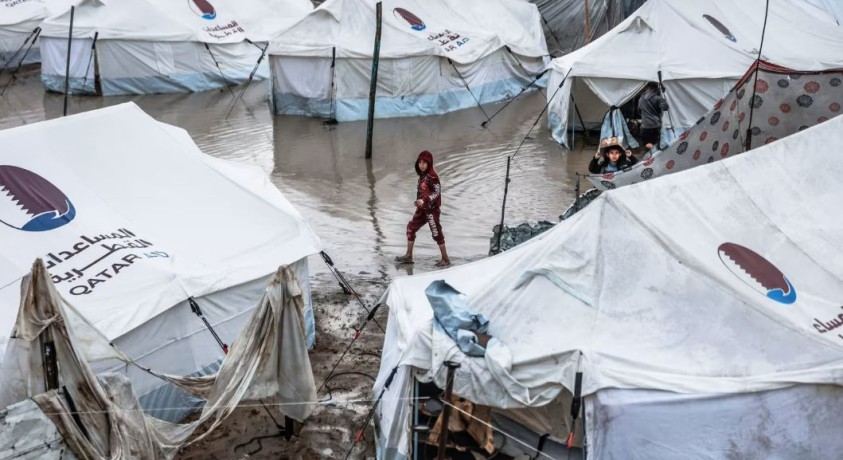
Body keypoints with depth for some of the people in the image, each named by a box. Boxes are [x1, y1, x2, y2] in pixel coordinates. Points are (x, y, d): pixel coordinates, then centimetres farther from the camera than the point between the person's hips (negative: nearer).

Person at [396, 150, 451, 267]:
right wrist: (419, 201, 9)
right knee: (411, 228, 10)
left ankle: (445, 259, 7)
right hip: (422, 208, 9)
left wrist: (424, 200, -27)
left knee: (436, 233, -2)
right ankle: (408, 256, 20)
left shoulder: (432, 176, -16)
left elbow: (437, 192, -19)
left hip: (432, 209, -9)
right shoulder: (422, 175, 9)